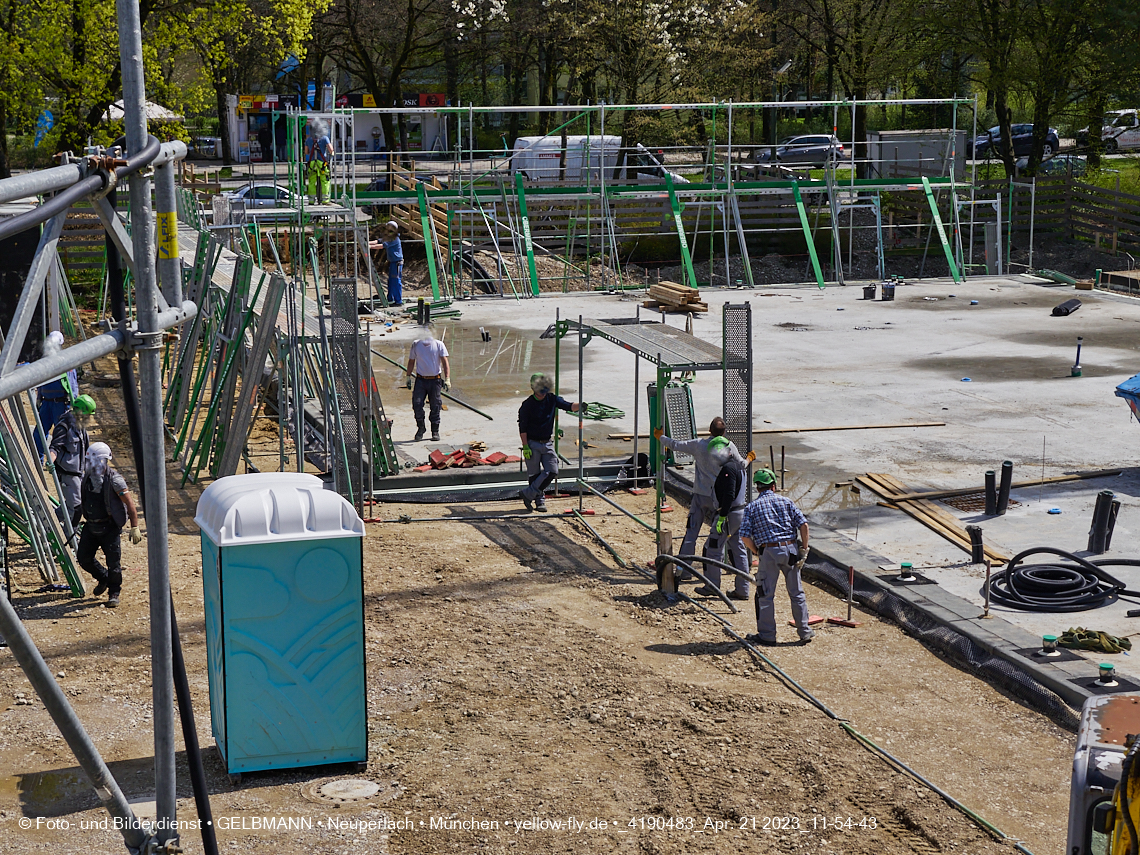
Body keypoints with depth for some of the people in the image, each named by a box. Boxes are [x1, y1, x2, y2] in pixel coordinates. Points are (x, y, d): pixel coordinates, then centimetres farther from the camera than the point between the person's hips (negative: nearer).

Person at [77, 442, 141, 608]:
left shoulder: (114, 480, -17)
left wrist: (135, 527, -18)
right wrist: (80, 522, 22)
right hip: (91, 526, 6)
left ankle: (114, 593, 14)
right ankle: (103, 578, 33)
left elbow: (130, 503, -15)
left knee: (113, 561, -6)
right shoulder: (87, 478, 2)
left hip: (110, 527, -6)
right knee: (83, 557, 7)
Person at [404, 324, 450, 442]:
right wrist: (408, 378, 10)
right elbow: (411, 362, 14)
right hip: (420, 379, 1)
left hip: (435, 380, -1)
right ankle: (420, 428, 10)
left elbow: (445, 362, -6)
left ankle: (435, 431, 16)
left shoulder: (439, 345, -2)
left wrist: (447, 379, -16)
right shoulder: (415, 345, 4)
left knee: (435, 406, 3)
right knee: (417, 404, -9)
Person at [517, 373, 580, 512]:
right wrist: (525, 447, -14)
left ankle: (527, 494, 5)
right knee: (534, 474, 0)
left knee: (552, 471, -5)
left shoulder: (552, 399, 3)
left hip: (547, 443, 4)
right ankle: (539, 501, 15)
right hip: (532, 444, -4)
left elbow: (569, 406, -7)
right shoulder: (527, 405, -9)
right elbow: (522, 428, -8)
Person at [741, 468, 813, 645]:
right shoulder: (786, 501, 8)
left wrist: (757, 552, 9)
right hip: (790, 549, 2)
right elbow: (803, 524, -1)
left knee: (766, 595, 6)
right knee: (797, 593, 11)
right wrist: (804, 549, 4)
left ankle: (767, 635, 9)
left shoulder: (752, 507, 5)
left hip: (769, 552, -2)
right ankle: (804, 632, 16)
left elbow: (746, 536, -4)